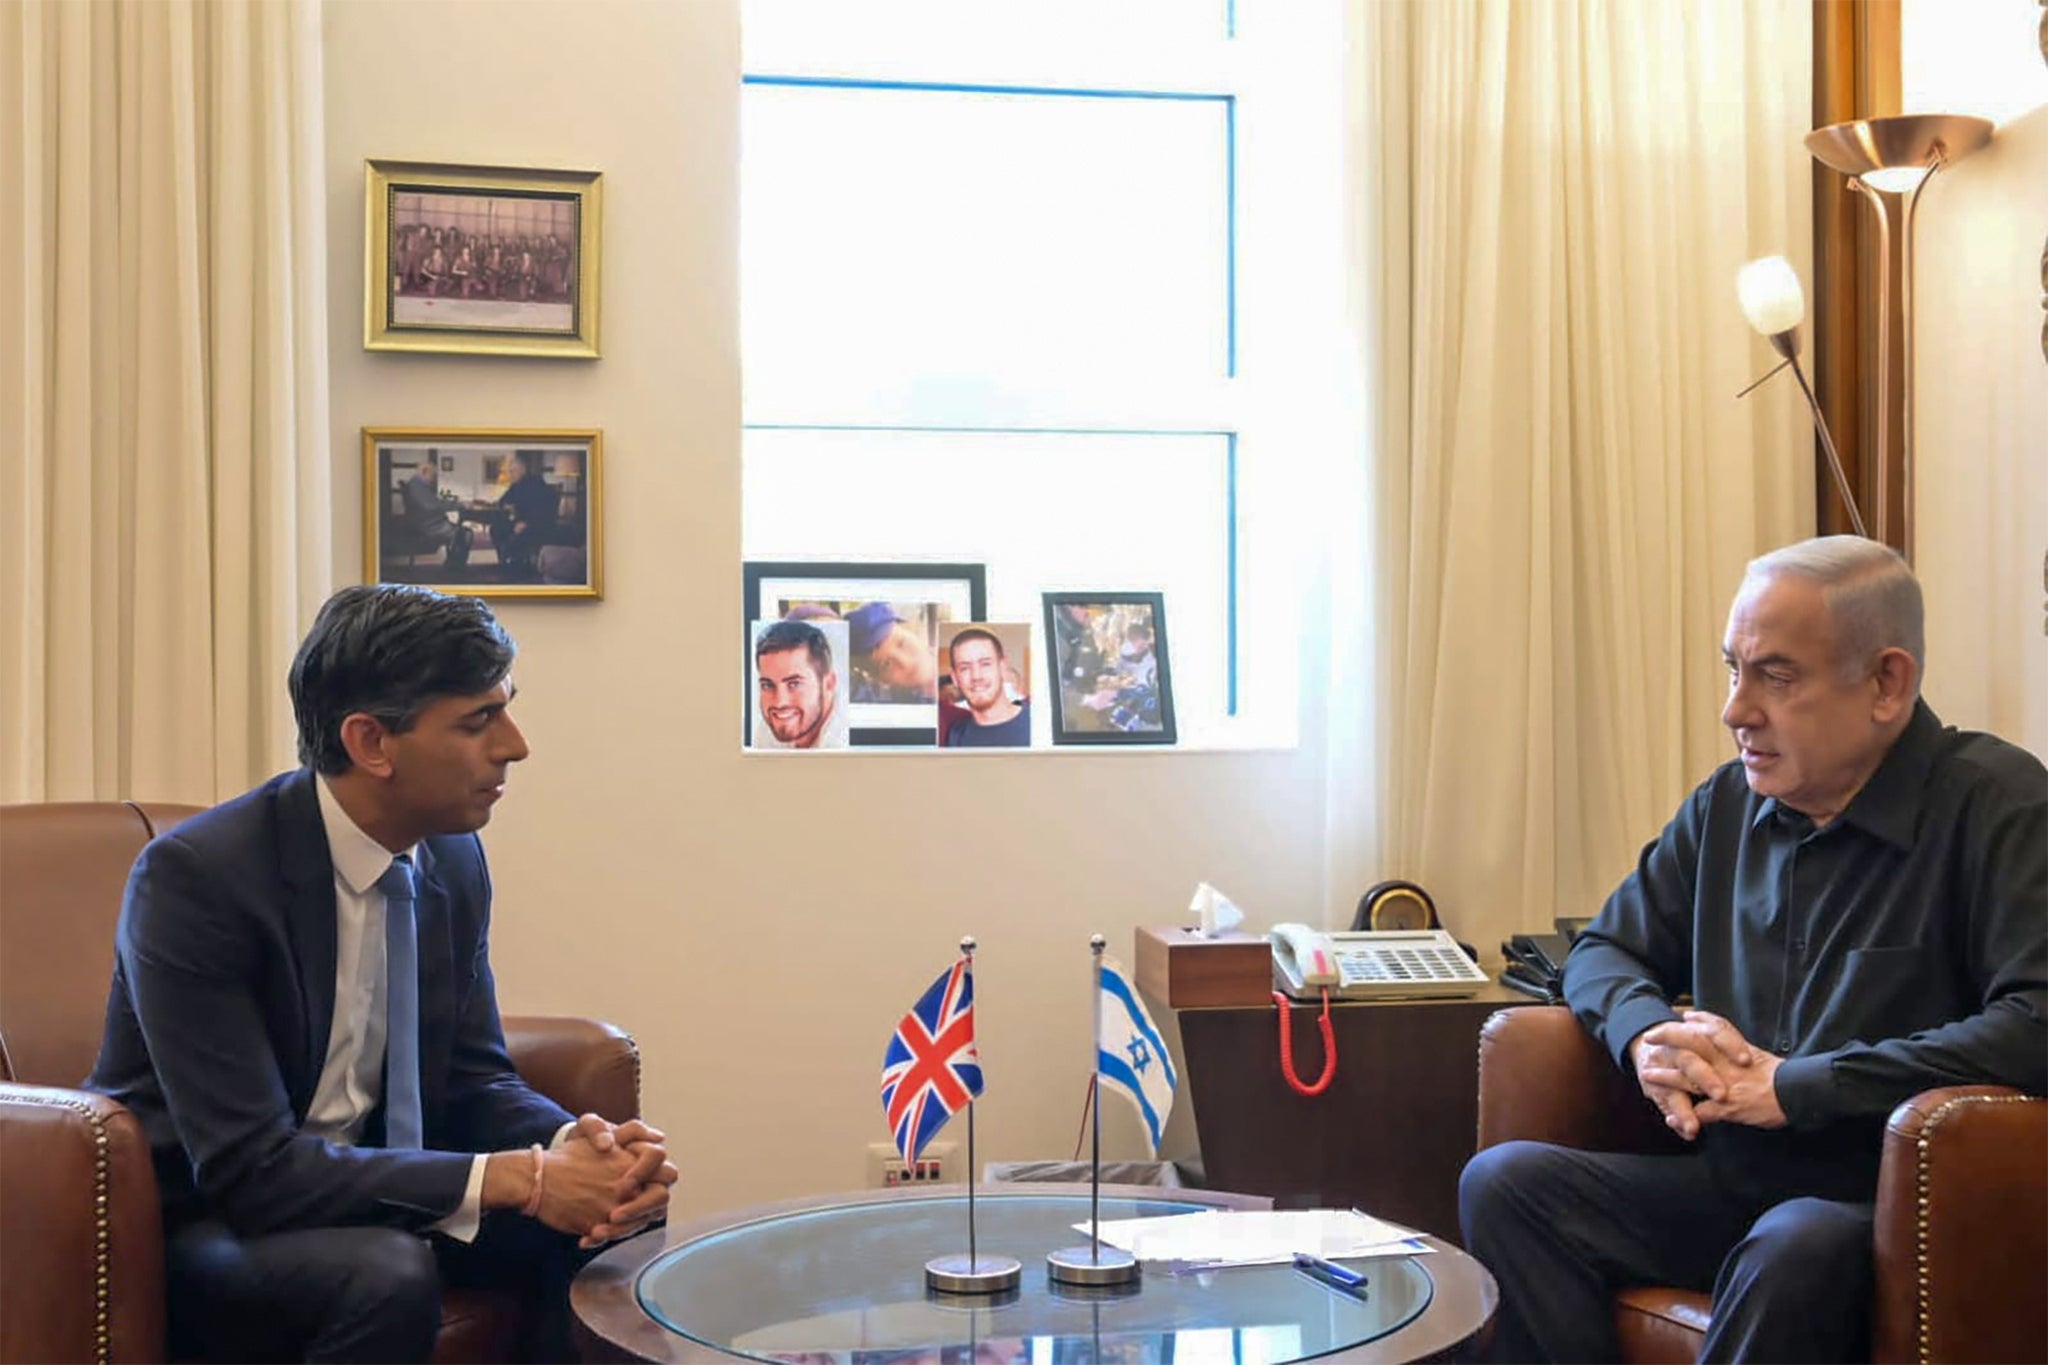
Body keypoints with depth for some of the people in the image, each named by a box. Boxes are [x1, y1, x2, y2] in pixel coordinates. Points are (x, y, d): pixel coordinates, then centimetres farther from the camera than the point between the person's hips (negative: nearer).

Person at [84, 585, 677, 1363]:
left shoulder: (453, 859, -3)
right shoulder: (194, 876, -24)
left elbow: (473, 1077, 4)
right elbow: (248, 1168, -28)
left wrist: (574, 1147, -19)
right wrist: (515, 1180, -31)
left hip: (363, 1188, 6)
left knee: (610, 1228, -13)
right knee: (388, 1276, -33)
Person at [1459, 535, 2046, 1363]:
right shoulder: (1728, 805, 10)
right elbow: (1605, 950, 21)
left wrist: (1789, 1086, -18)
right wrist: (1647, 1035, -5)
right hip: (1727, 1184, 6)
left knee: (1796, 1248, -38)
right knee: (1503, 1182, -16)